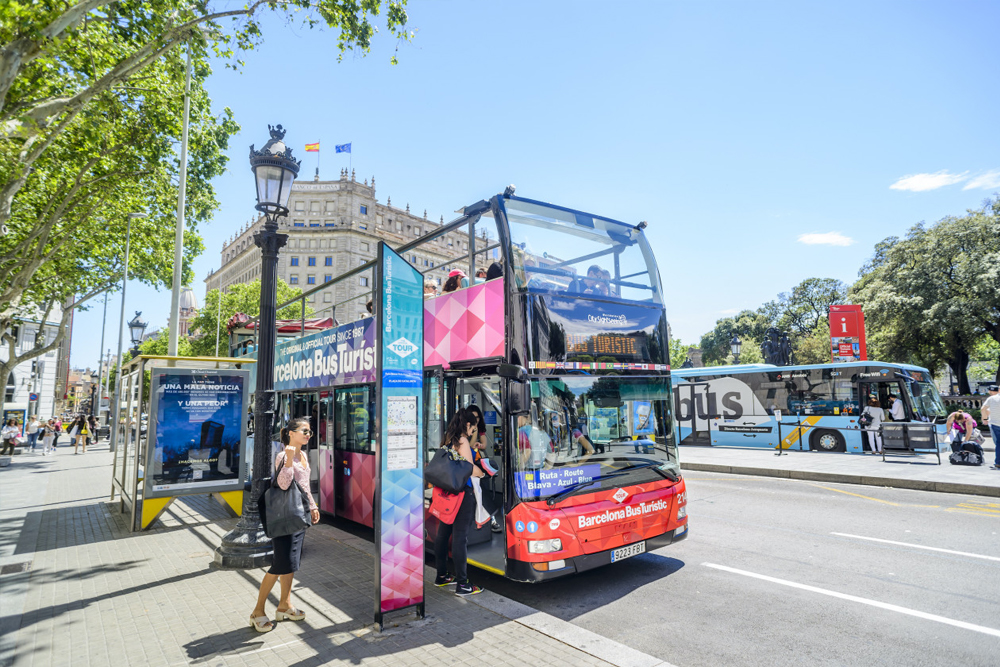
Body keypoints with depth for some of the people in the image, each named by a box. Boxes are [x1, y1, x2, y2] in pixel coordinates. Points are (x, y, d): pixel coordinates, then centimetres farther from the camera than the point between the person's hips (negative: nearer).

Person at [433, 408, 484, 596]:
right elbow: (470, 470, -14)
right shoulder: (462, 441, -11)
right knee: (460, 537, -5)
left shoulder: (447, 441, 12)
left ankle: (442, 576, 28)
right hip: (463, 492, -9)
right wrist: (483, 472, 5)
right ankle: (462, 584, 1)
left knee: (443, 533, 15)